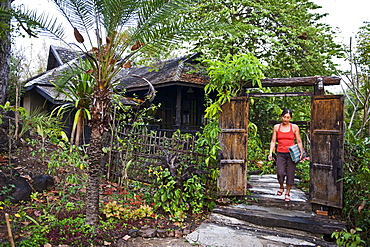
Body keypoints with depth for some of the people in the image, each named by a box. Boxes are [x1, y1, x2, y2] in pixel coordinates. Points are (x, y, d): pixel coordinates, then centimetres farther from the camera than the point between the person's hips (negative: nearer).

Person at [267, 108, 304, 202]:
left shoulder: (295, 127, 5)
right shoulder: (276, 127, 8)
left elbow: (299, 141, 7)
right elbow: (273, 141, 10)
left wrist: (301, 152, -4)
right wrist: (270, 153, 0)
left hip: (291, 154, 0)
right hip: (280, 153, 0)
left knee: (290, 174, 0)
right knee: (280, 172, -15)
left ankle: (287, 193, 20)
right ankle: (281, 187, 15)